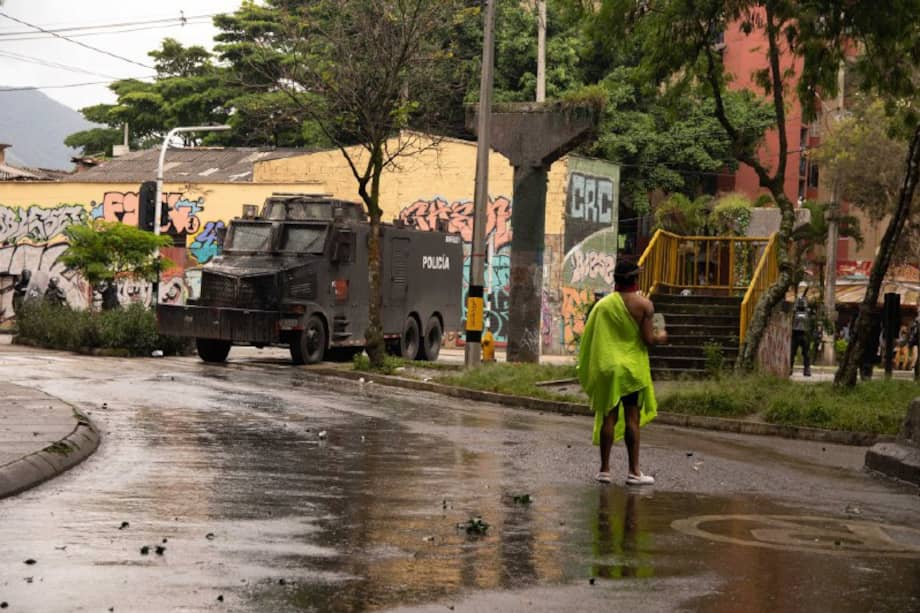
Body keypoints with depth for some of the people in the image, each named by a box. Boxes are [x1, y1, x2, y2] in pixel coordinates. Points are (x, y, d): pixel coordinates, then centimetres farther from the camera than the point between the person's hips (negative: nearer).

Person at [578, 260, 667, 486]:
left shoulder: (603, 304, 2)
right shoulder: (643, 304, -8)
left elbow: (590, 339, 4)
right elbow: (648, 339, -11)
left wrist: (587, 370, 18)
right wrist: (660, 336, 10)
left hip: (606, 368, 3)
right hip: (633, 368, -3)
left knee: (608, 417, 7)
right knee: (632, 419, 0)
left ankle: (605, 469, 9)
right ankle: (634, 471, 1)